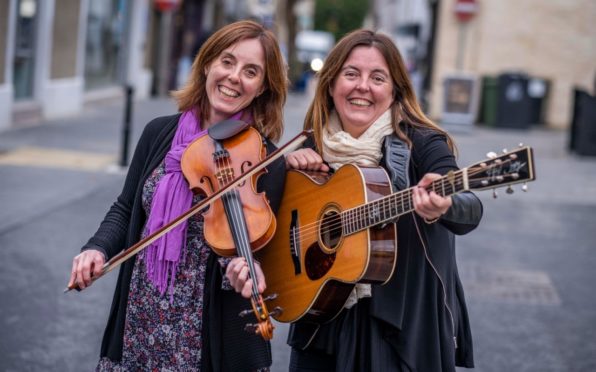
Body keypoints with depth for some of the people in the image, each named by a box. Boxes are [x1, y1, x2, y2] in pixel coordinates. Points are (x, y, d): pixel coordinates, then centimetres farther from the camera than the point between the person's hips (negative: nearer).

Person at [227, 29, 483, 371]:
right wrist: (288, 167, -7)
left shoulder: (423, 144, -11)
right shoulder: (311, 152, 3)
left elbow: (471, 210, -28)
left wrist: (441, 207, -50)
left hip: (404, 329, -4)